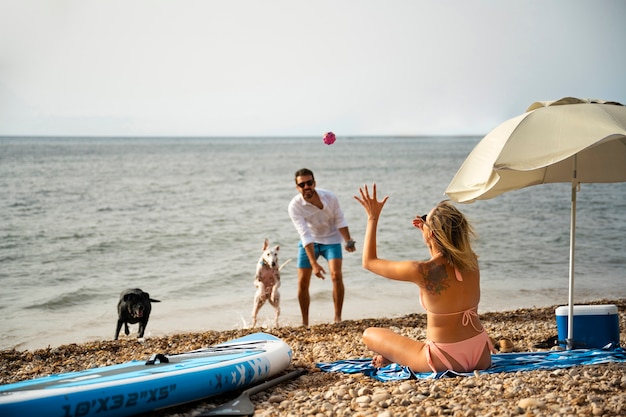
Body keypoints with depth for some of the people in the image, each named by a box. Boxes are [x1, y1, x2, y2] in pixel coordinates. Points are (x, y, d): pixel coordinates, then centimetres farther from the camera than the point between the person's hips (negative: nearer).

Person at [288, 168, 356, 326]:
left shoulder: (329, 197, -20)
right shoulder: (294, 206, -25)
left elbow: (340, 221, -8)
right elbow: (305, 235, -29)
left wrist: (348, 241, -24)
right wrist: (314, 264, -33)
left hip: (331, 239, 0)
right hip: (309, 242, 0)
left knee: (336, 274, -20)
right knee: (302, 282, -2)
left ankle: (338, 318, -12)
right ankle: (305, 322, 14)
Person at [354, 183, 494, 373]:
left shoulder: (423, 271, -20)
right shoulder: (471, 261, -4)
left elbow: (369, 261, -5)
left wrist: (373, 218, 0)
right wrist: (427, 231, 16)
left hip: (446, 362, -5)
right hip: (482, 357, 5)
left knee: (369, 334, 9)